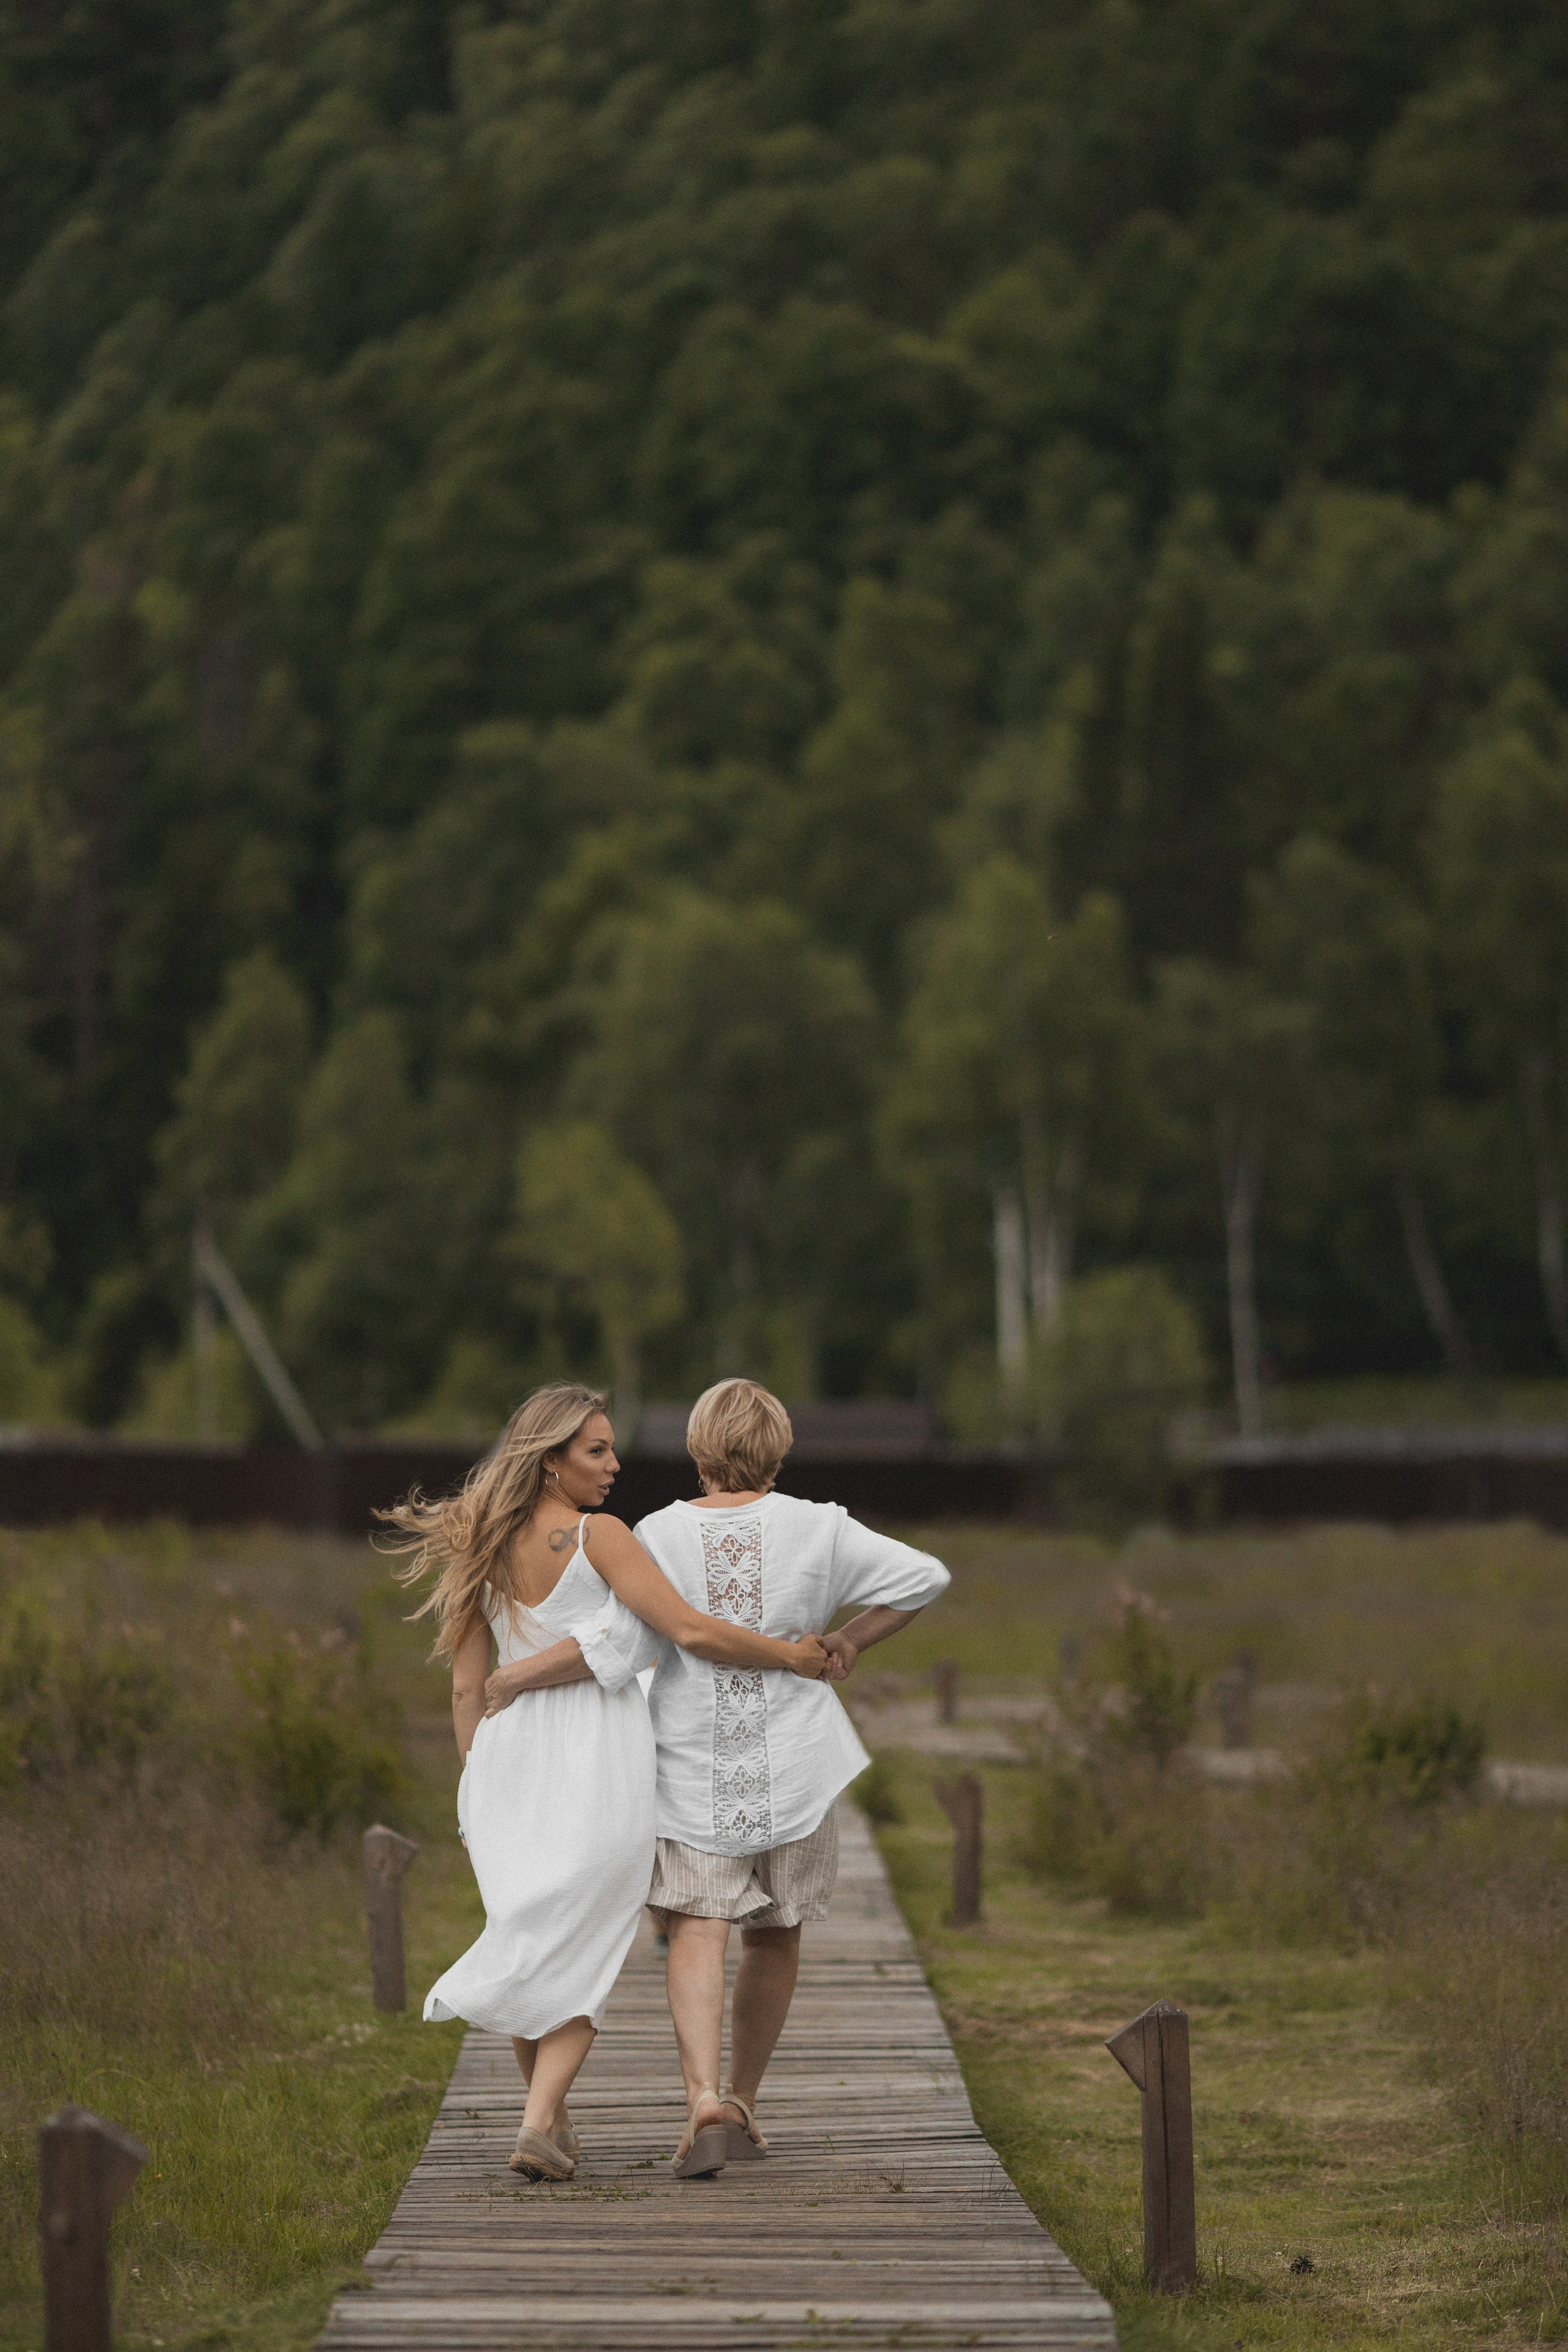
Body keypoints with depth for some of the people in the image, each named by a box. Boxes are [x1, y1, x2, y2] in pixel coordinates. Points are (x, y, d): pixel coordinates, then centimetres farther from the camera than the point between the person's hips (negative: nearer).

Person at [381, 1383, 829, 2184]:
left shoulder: (487, 1551, 7)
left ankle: (550, 2115, 24)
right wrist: (793, 1657, -3)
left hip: (510, 1754, 5)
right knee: (581, 1947, 1)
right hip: (596, 1755, -5)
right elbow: (691, 1631, -14)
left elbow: (468, 1684, 9)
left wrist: (475, 1785, 16)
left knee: (531, 1931, 19)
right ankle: (541, 2122, -14)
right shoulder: (599, 1536, -10)